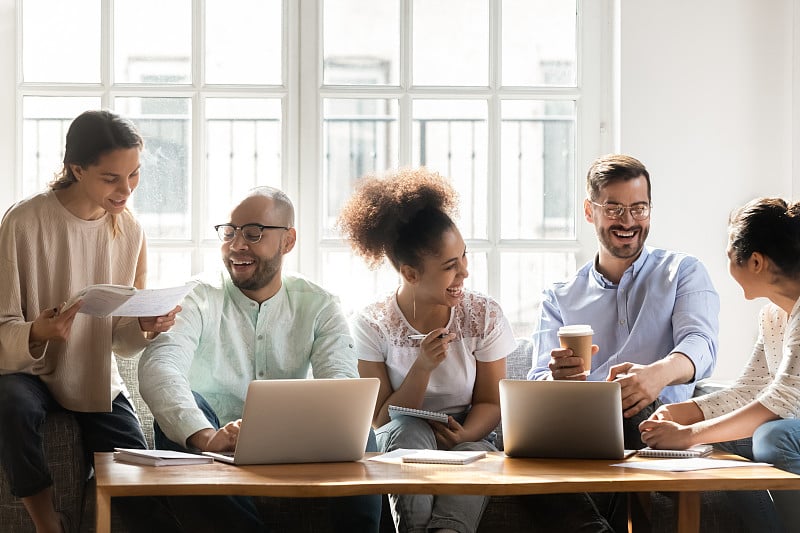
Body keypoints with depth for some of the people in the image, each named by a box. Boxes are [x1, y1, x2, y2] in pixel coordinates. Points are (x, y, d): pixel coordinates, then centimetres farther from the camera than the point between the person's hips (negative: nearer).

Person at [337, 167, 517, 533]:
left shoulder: (484, 316, -3)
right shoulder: (371, 326, -7)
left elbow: (490, 403, 2)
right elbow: (381, 421, -7)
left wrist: (464, 434, -22)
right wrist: (422, 368, -24)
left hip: (468, 442, 0)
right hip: (402, 448, 0)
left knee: (473, 455, -36)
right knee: (408, 430, -36)